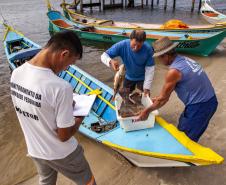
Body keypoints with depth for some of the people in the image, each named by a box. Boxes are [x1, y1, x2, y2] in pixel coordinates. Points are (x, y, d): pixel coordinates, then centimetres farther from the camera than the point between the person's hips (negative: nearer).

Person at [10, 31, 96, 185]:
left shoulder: (16, 73, -13)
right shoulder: (61, 87, -36)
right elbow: (64, 136, -24)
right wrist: (79, 120, -5)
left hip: (34, 150, 6)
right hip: (61, 154, -6)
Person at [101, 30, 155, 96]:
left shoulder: (148, 49, -31)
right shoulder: (122, 45, -29)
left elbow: (150, 68, -21)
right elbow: (104, 55, -25)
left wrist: (147, 87, -24)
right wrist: (110, 61, -48)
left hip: (142, 78, -1)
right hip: (129, 77, 2)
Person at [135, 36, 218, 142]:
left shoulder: (174, 71, -22)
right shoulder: (184, 60, 5)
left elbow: (164, 98, -12)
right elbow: (170, 88, 16)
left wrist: (147, 111, 1)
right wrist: (158, 99, 23)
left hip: (199, 106, -9)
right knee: (182, 128, 25)